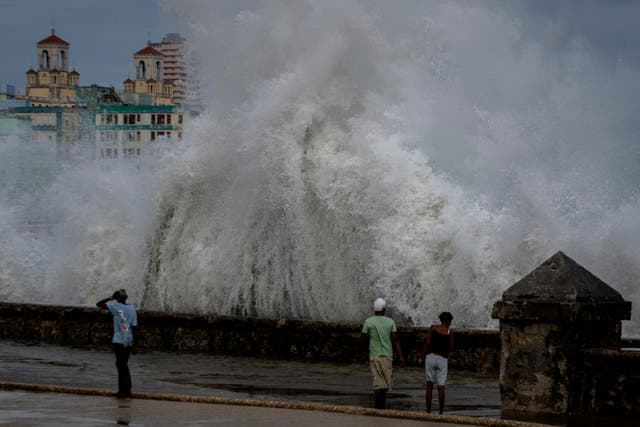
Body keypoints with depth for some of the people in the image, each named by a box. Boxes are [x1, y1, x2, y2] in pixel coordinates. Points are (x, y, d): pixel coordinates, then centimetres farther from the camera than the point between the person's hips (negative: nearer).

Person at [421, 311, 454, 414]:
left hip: (431, 356, 1)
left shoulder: (433, 328, 1)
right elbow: (451, 349, 3)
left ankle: (428, 412, 5)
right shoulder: (450, 332, 1)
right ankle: (441, 412, 3)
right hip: (442, 359, 0)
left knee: (429, 385, 7)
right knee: (441, 387, 3)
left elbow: (427, 343, -5)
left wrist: (422, 356, 2)